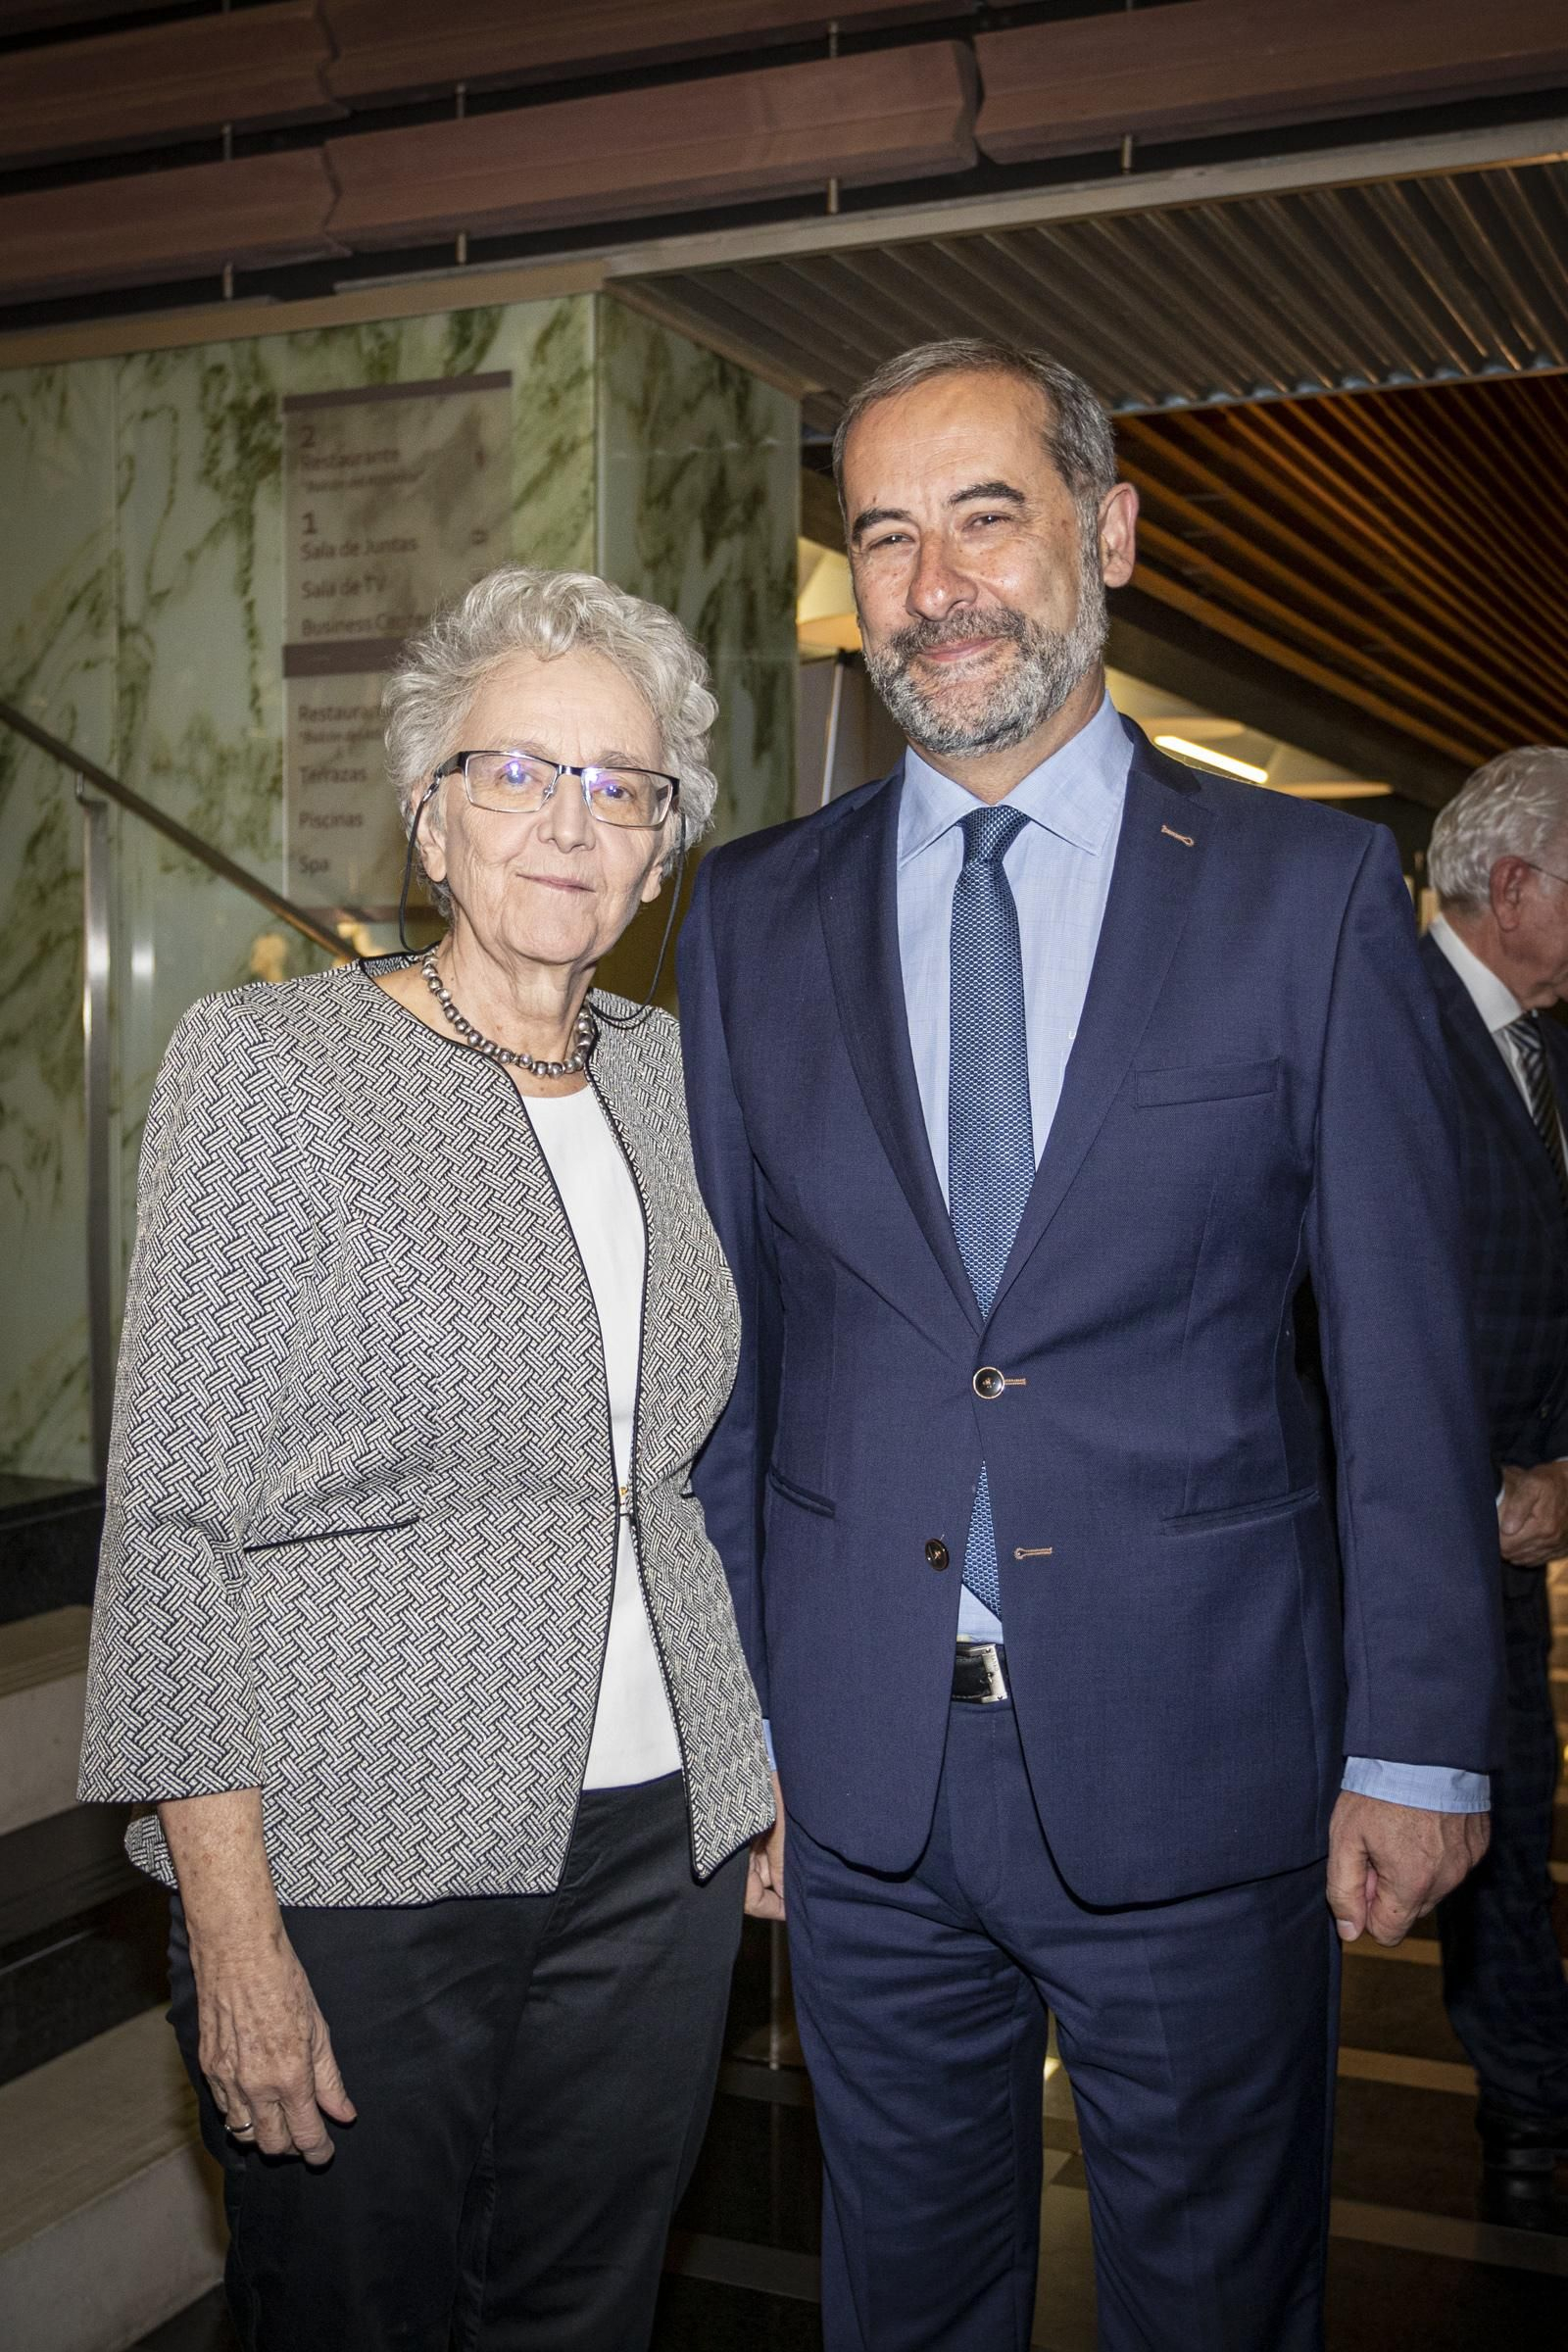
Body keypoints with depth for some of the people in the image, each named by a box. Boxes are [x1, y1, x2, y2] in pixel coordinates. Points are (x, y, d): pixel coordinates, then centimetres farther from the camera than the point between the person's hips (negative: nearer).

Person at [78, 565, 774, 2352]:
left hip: (658, 1849, 5)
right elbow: (178, 1515, -11)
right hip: (364, 1864, -5)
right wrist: (234, 1927, -15)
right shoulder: (268, 1062, -9)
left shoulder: (665, 1072, 8)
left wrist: (766, 1768, 11)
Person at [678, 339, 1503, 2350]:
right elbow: (724, 1352, 5)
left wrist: (1418, 1741, -5)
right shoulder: (751, 917, 3)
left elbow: (1406, 1351, -4)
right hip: (858, 1769, 2)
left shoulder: (1308, 887, -4)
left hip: (1196, 1757, -2)